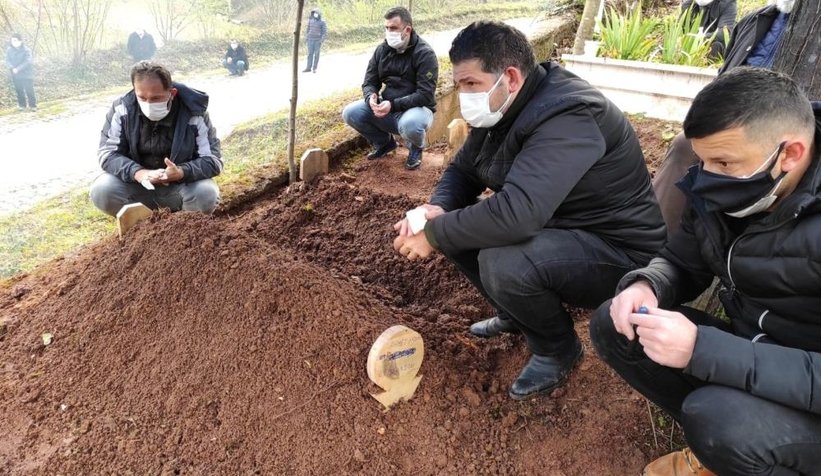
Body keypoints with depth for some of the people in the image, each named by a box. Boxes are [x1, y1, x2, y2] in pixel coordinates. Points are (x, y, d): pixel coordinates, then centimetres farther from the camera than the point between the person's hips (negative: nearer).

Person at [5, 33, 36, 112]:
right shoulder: (9, 50, 3)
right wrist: (12, 68, -19)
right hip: (15, 75, 4)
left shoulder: (26, 50, -9)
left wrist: (18, 69, -23)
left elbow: (27, 61, -17)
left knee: (29, 90, -3)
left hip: (26, 74, -4)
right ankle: (21, 105, 21)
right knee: (19, 91, 10)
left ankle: (33, 105, 8)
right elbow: (7, 61, 1)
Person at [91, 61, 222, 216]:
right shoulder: (121, 109, -12)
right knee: (101, 191, -24)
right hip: (135, 183, 2)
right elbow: (108, 153, -11)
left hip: (180, 185, -2)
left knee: (207, 195, -32)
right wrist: (138, 172, -34)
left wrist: (181, 172, -39)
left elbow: (213, 160, -18)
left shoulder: (194, 113, -18)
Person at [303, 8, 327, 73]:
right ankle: (308, 68, 6)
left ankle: (314, 68, 9)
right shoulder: (310, 20, 5)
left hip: (318, 40, -3)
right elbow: (307, 29, 13)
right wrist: (306, 37, 6)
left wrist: (322, 40, -17)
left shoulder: (322, 22, -6)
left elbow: (325, 31, -7)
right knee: (310, 53, 3)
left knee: (316, 54, 0)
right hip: (310, 39, 4)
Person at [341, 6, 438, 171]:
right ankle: (384, 142, 13)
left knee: (410, 125, -41)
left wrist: (393, 105, -31)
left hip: (417, 108, -5)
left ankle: (416, 149, -1)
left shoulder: (425, 54, -15)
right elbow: (369, 82, 5)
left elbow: (425, 95, -22)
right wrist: (371, 97, -20)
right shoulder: (382, 50, 2)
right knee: (350, 113, -13)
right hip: (388, 108, 5)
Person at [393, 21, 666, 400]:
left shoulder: (567, 117, -29)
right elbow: (462, 170, 6)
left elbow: (516, 212, -41)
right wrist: (437, 211, -16)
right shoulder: (500, 110, -1)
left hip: (618, 251, -8)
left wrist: (434, 235, -29)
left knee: (504, 264, -33)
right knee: (460, 224, -3)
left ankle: (557, 349, -1)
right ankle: (518, 313, 17)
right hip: (553, 227, 9)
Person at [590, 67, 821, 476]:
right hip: (745, 355, 7)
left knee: (719, 417, -35)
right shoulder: (721, 192, -7)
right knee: (612, 325, -5)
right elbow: (682, 264, 5)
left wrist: (701, 349, -38)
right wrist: (645, 286, -17)